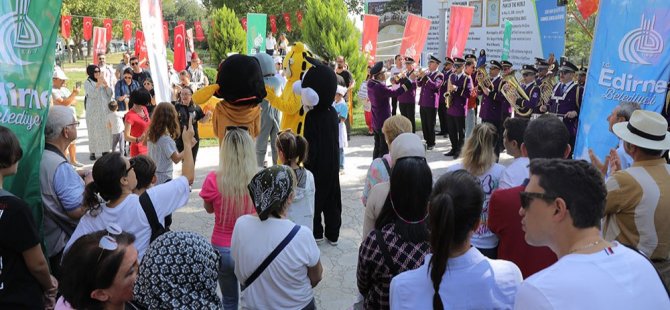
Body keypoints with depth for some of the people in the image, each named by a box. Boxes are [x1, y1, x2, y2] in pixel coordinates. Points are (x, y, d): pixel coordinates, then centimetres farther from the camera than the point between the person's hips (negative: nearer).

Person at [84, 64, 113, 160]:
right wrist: (98, 84, -23)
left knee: (105, 130, 4)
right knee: (93, 131, -3)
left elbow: (110, 94, 7)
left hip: (104, 110, 4)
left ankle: (104, 150, 11)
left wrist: (106, 85, -9)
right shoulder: (87, 83, -1)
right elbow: (92, 94, -16)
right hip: (93, 111, -4)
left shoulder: (103, 81, 12)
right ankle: (92, 152, 2)